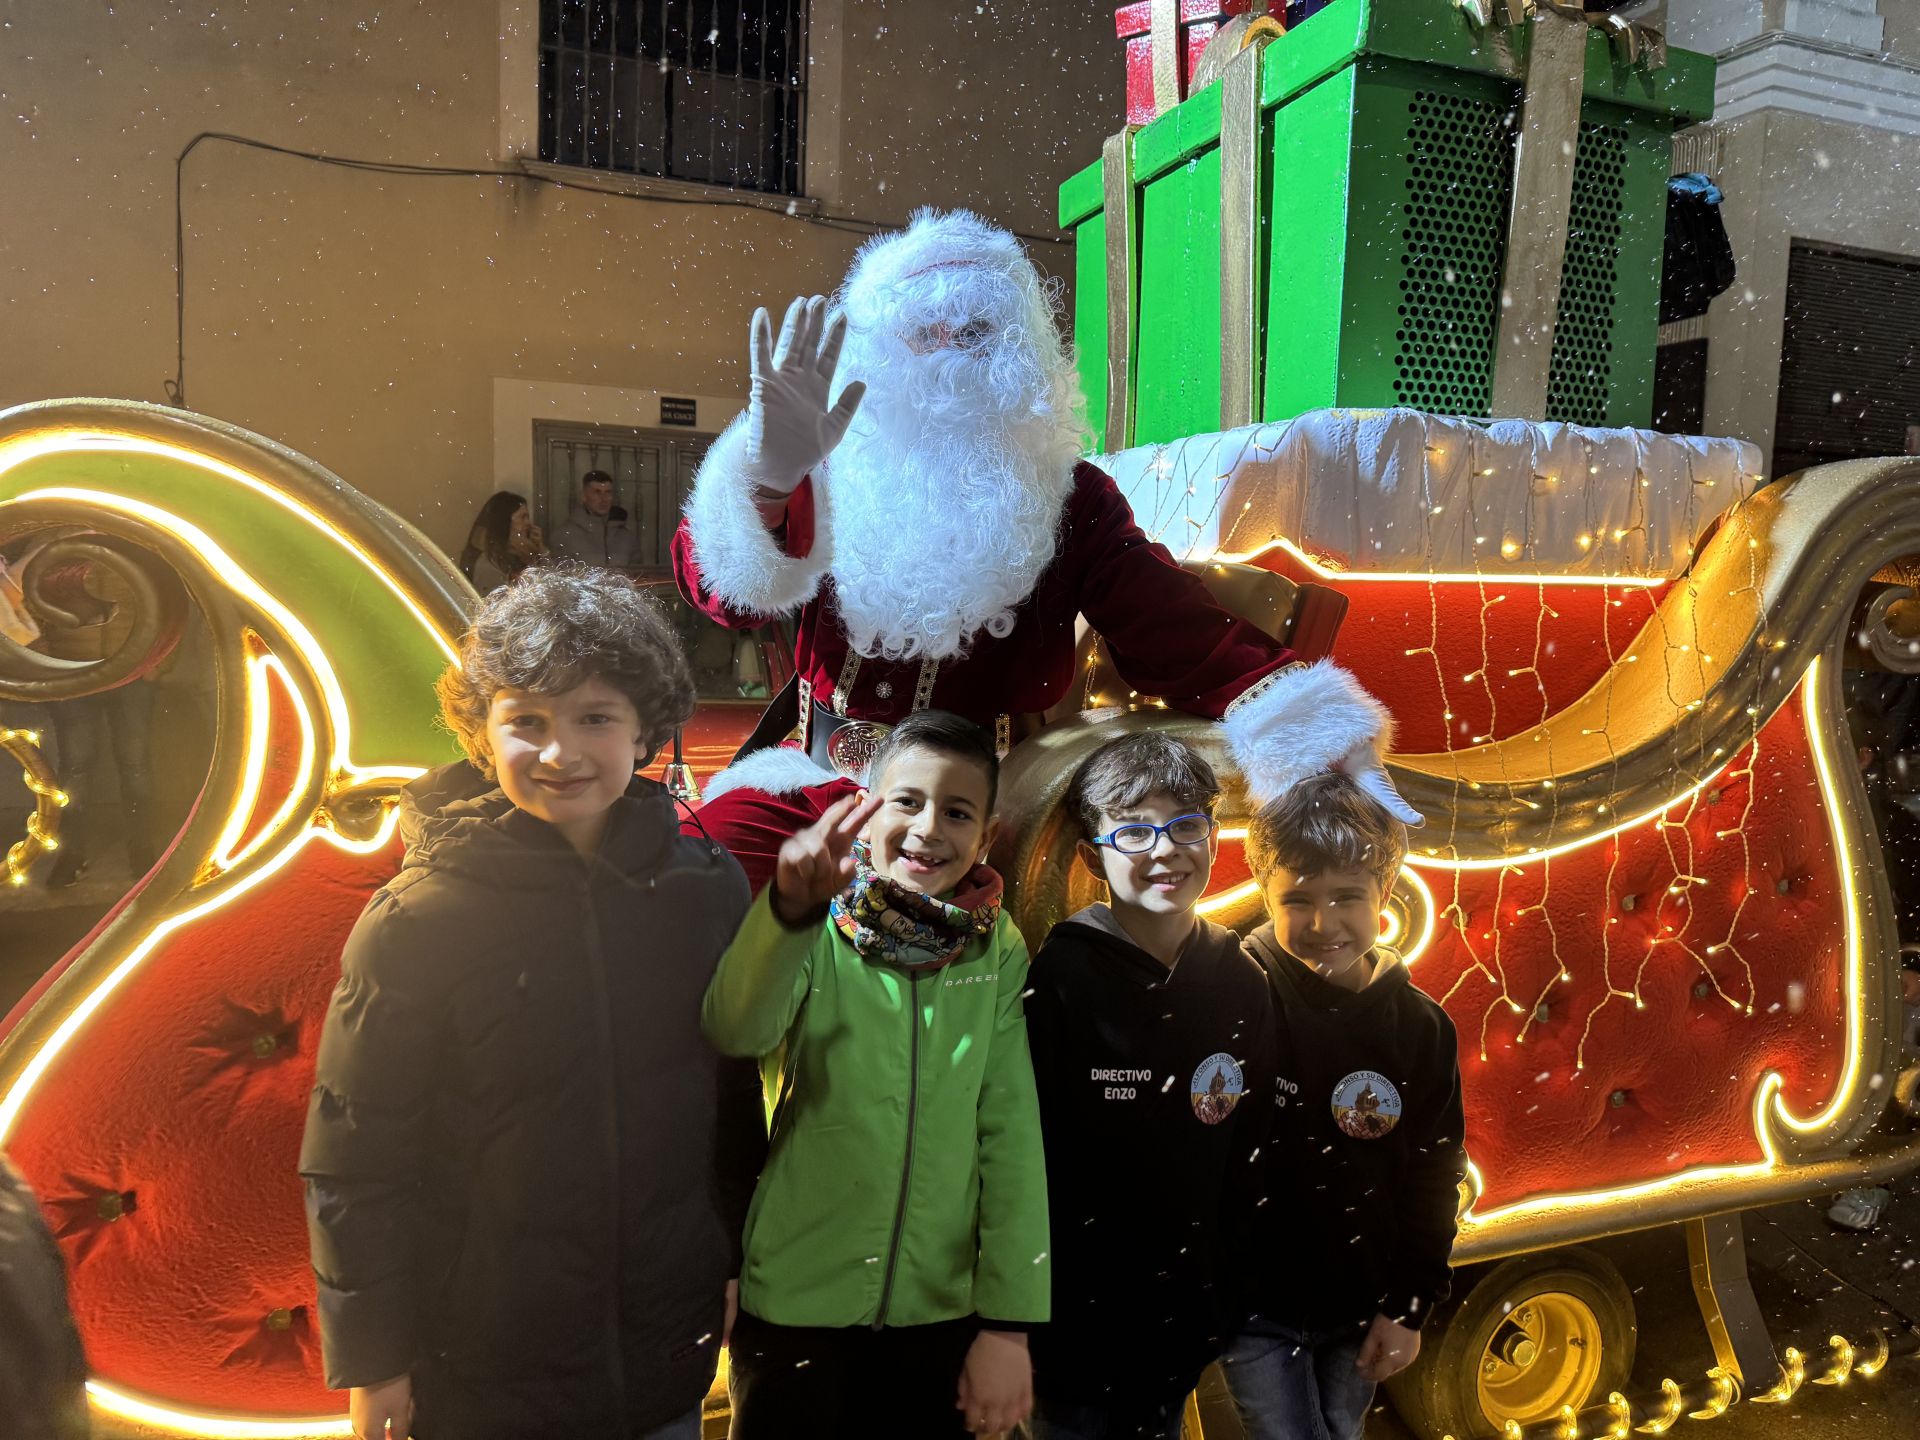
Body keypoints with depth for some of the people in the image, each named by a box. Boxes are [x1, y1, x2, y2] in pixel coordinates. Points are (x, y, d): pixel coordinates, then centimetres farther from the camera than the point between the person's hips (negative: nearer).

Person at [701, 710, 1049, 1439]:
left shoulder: (999, 950, -4)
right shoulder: (817, 931, -9)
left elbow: (1011, 1136, -4)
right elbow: (734, 1031, -28)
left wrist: (1008, 1322, -6)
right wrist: (790, 907, -45)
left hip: (940, 1314, 2)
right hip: (795, 1307, -1)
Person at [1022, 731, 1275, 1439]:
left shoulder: (1242, 983, -2)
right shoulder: (1058, 977, -17)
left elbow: (1247, 1157, 6)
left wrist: (1225, 1295, 6)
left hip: (1186, 1321, 4)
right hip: (1073, 1320, -4)